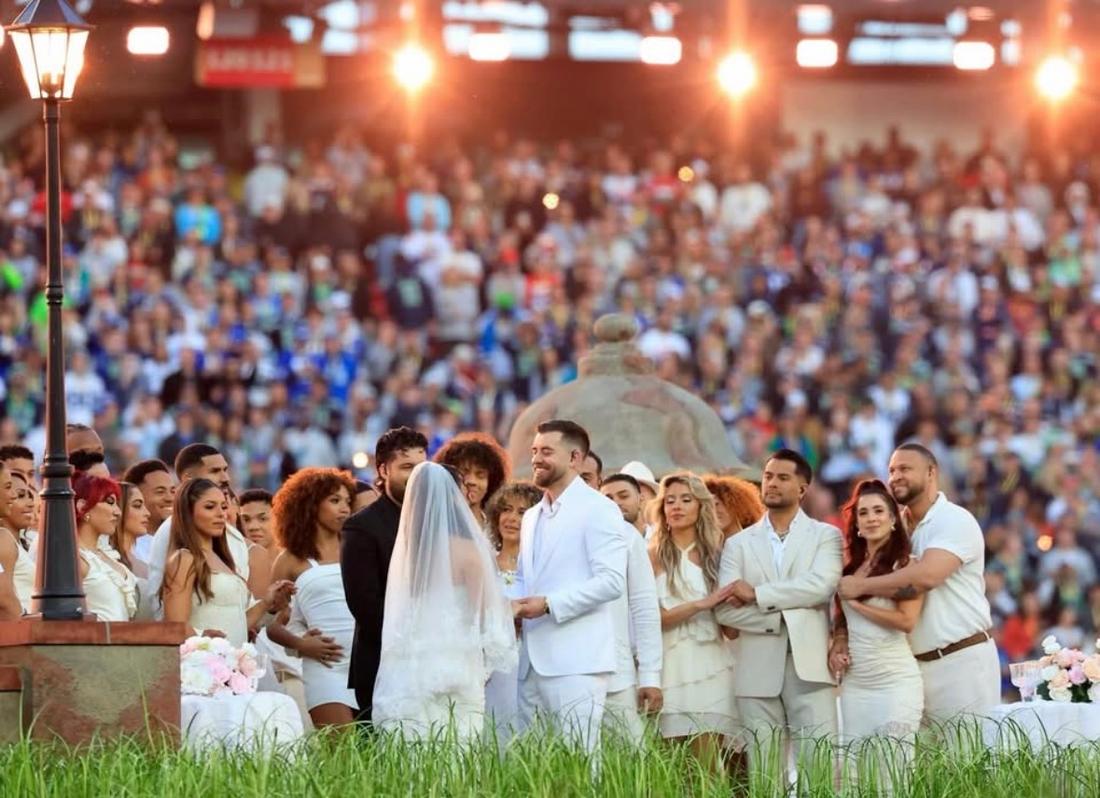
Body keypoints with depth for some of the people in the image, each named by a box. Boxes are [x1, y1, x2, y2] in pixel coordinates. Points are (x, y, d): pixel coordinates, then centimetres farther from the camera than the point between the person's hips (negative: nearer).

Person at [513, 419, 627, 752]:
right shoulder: (532, 517, 22)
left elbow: (611, 581, -14)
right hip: (533, 660, 8)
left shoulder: (597, 509, -5)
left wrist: (549, 604, -18)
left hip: (576, 661, -8)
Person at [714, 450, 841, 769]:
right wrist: (778, 617, -9)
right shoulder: (738, 544, 14)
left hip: (809, 667, -2)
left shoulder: (826, 536, 10)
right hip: (758, 671, 2)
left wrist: (757, 594, -7)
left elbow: (823, 585, -9)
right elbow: (725, 609, 2)